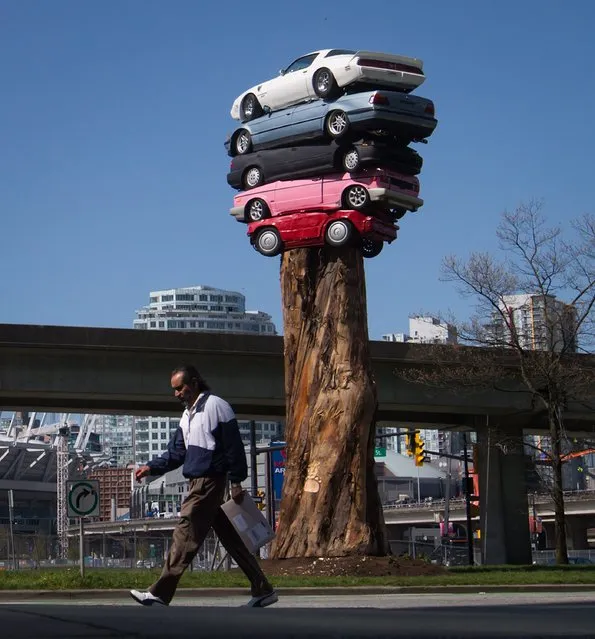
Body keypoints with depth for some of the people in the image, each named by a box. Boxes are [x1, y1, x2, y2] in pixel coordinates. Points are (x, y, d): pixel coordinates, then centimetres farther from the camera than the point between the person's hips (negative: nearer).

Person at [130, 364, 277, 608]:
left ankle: (160, 594, -8)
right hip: (199, 482, 10)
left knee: (185, 534, -9)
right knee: (231, 539, 10)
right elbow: (176, 452, 19)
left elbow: (234, 446, -12)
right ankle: (262, 590, 13)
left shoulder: (216, 406, -8)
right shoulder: (188, 415, 20)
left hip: (210, 481, -10)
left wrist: (236, 482, -15)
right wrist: (151, 467, 4)